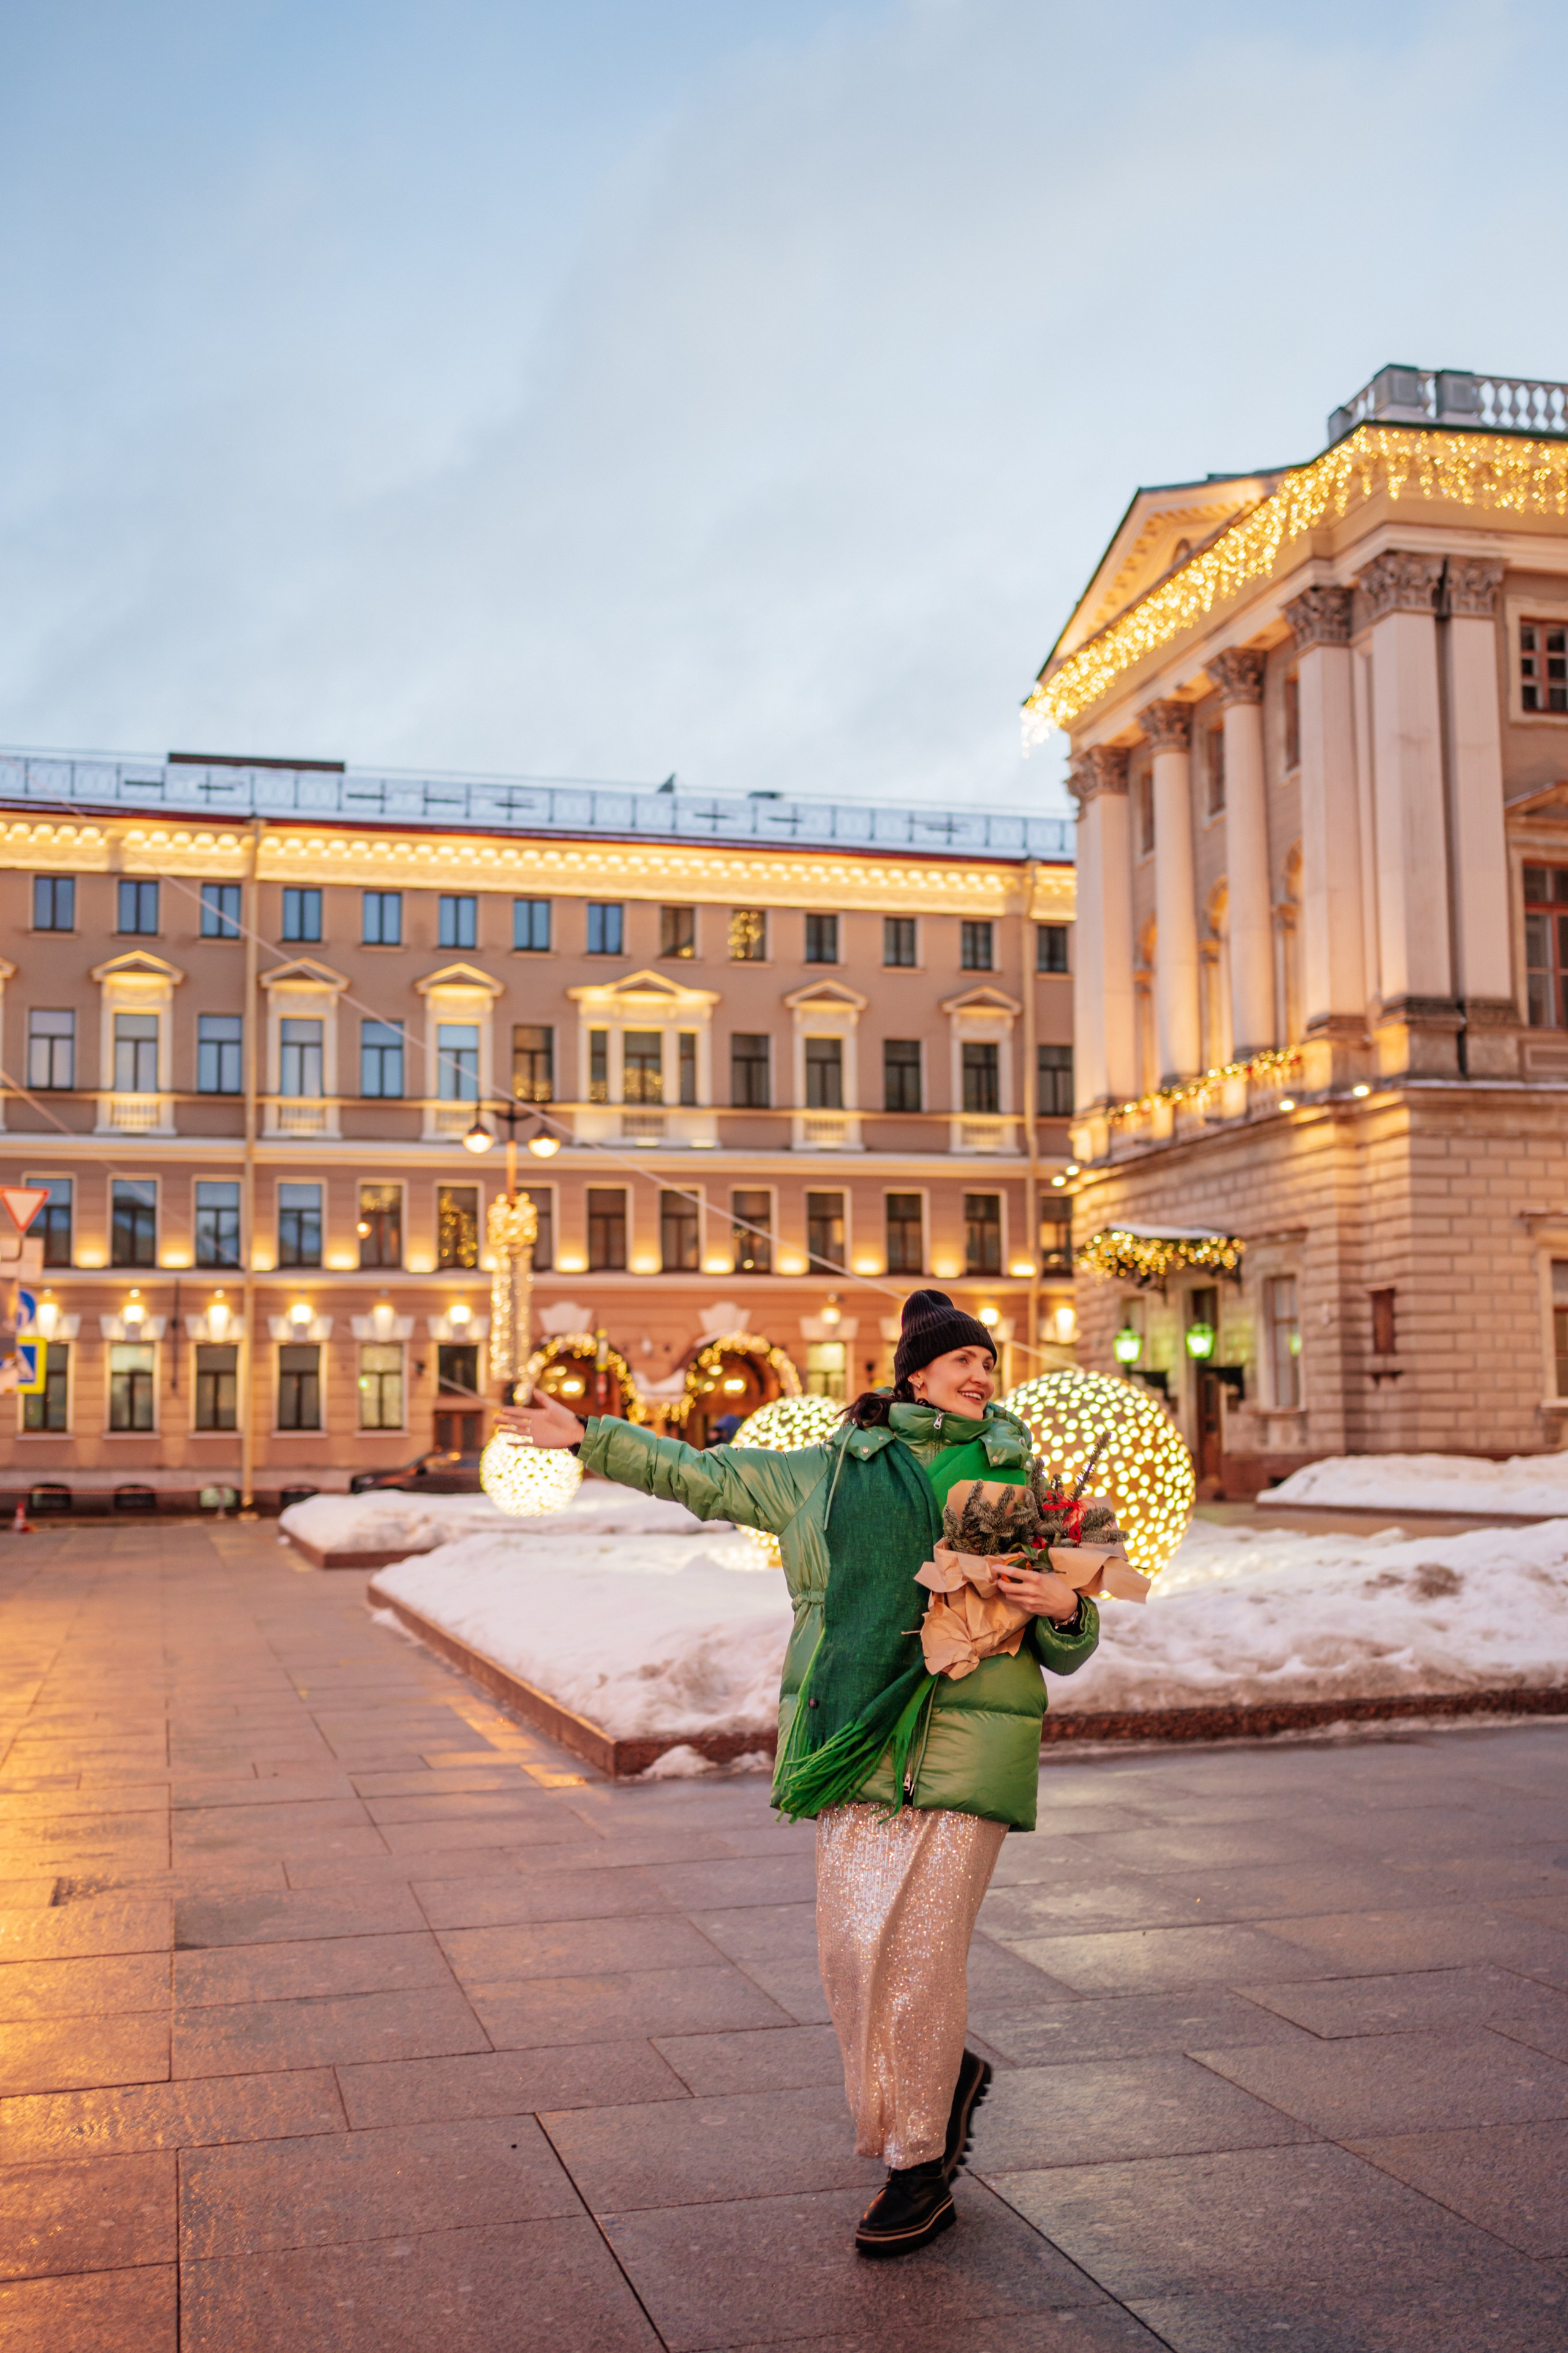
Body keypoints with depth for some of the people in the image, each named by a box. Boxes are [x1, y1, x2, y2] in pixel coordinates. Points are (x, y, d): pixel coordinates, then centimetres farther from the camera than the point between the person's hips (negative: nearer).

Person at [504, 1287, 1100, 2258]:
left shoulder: (1020, 1485, 9)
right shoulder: (832, 1474, 12)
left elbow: (1068, 1648, 13)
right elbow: (705, 1476, 20)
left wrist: (1065, 1607, -10)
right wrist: (591, 1439, 21)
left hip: (966, 1751, -2)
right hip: (858, 1742, 2)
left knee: (918, 1953, -5)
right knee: (854, 1947, 0)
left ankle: (920, 2165, 15)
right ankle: (947, 2074, 30)